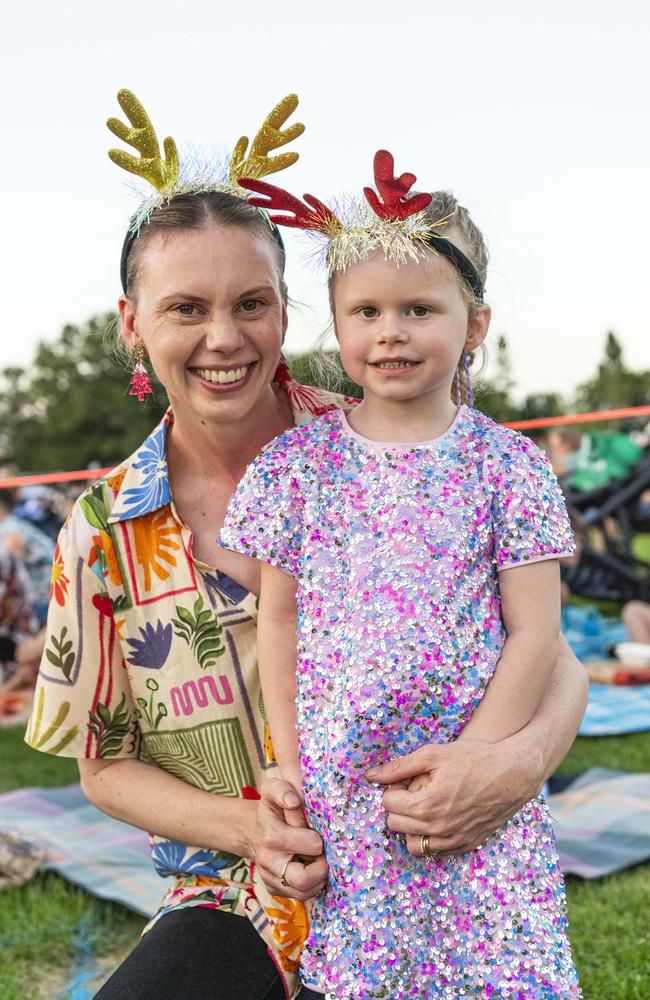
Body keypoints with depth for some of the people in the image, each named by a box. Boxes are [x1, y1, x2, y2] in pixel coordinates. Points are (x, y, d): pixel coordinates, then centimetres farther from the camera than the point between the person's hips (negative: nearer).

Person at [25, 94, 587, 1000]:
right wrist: (243, 827, -13)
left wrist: (523, 758, -27)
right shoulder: (104, 533, -3)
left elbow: (552, 658, -4)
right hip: (248, 907, 1)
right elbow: (105, 764, 6)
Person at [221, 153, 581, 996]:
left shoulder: (509, 463, -2)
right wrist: (288, 772, 1)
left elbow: (534, 633, -3)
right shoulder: (295, 462, 2)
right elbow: (279, 622, 5)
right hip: (337, 792, 1)